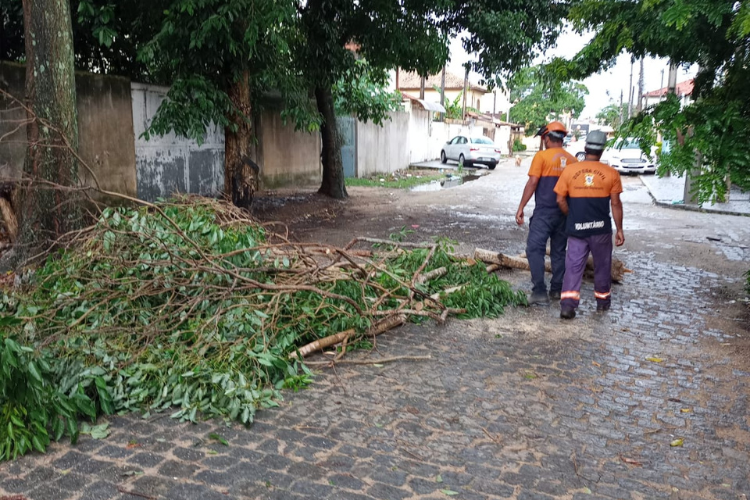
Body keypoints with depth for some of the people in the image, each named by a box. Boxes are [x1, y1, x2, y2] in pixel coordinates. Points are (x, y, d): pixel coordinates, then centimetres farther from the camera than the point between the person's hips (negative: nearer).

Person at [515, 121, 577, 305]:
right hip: (564, 212, 6)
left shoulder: (542, 156, -7)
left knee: (535, 249, -4)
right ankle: (556, 290, 20)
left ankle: (540, 292, -11)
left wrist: (521, 207, -8)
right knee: (559, 252, 14)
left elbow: (532, 183, -12)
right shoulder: (572, 160, 8)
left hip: (544, 211, -5)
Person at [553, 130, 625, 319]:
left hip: (576, 228, 0)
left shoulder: (569, 171, -2)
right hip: (601, 228, 0)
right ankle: (602, 300, 31)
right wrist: (619, 229, 6)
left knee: (573, 266, 3)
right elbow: (616, 204, -2)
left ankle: (568, 304, -9)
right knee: (602, 265, 16)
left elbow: (560, 200, 0)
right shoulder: (611, 173, -4)